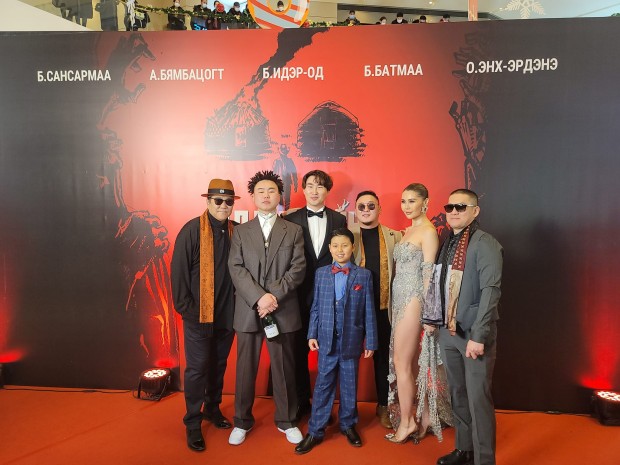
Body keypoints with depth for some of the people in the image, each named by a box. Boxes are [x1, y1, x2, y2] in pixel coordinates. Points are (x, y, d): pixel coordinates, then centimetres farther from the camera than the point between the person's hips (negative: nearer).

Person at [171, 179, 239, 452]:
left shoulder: (237, 232, 1)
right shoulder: (191, 231, -10)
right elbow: (178, 272, -10)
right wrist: (185, 308, -11)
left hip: (227, 315, 4)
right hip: (198, 315, -4)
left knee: (218, 365, 19)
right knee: (197, 369, 6)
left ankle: (212, 408, 39)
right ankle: (192, 423, 24)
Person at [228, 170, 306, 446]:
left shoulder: (294, 231, 7)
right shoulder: (241, 231, 8)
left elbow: (298, 268, -4)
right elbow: (236, 268, -3)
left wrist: (274, 296, -15)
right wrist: (259, 297, -16)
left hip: (283, 310, 0)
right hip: (248, 310, 1)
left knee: (284, 368, 10)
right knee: (245, 368, 11)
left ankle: (286, 421, 29)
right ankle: (242, 421, 30)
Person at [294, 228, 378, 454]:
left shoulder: (364, 275, -3)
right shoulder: (321, 273, 3)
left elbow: (369, 311, -3)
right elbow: (315, 307, 5)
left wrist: (370, 341, -3)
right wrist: (312, 334, 0)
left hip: (351, 340, -1)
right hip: (327, 340, 1)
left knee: (349, 385, 13)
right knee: (323, 385, 7)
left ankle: (348, 424, 32)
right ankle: (315, 430, 18)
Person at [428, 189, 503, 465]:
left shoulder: (486, 244, -11)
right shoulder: (447, 243, 9)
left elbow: (490, 292, -18)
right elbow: (440, 287, 10)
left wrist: (478, 336, -21)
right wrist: (436, 321, 4)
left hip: (474, 333, -6)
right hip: (448, 331, 7)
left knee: (478, 399, 2)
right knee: (457, 395, 17)